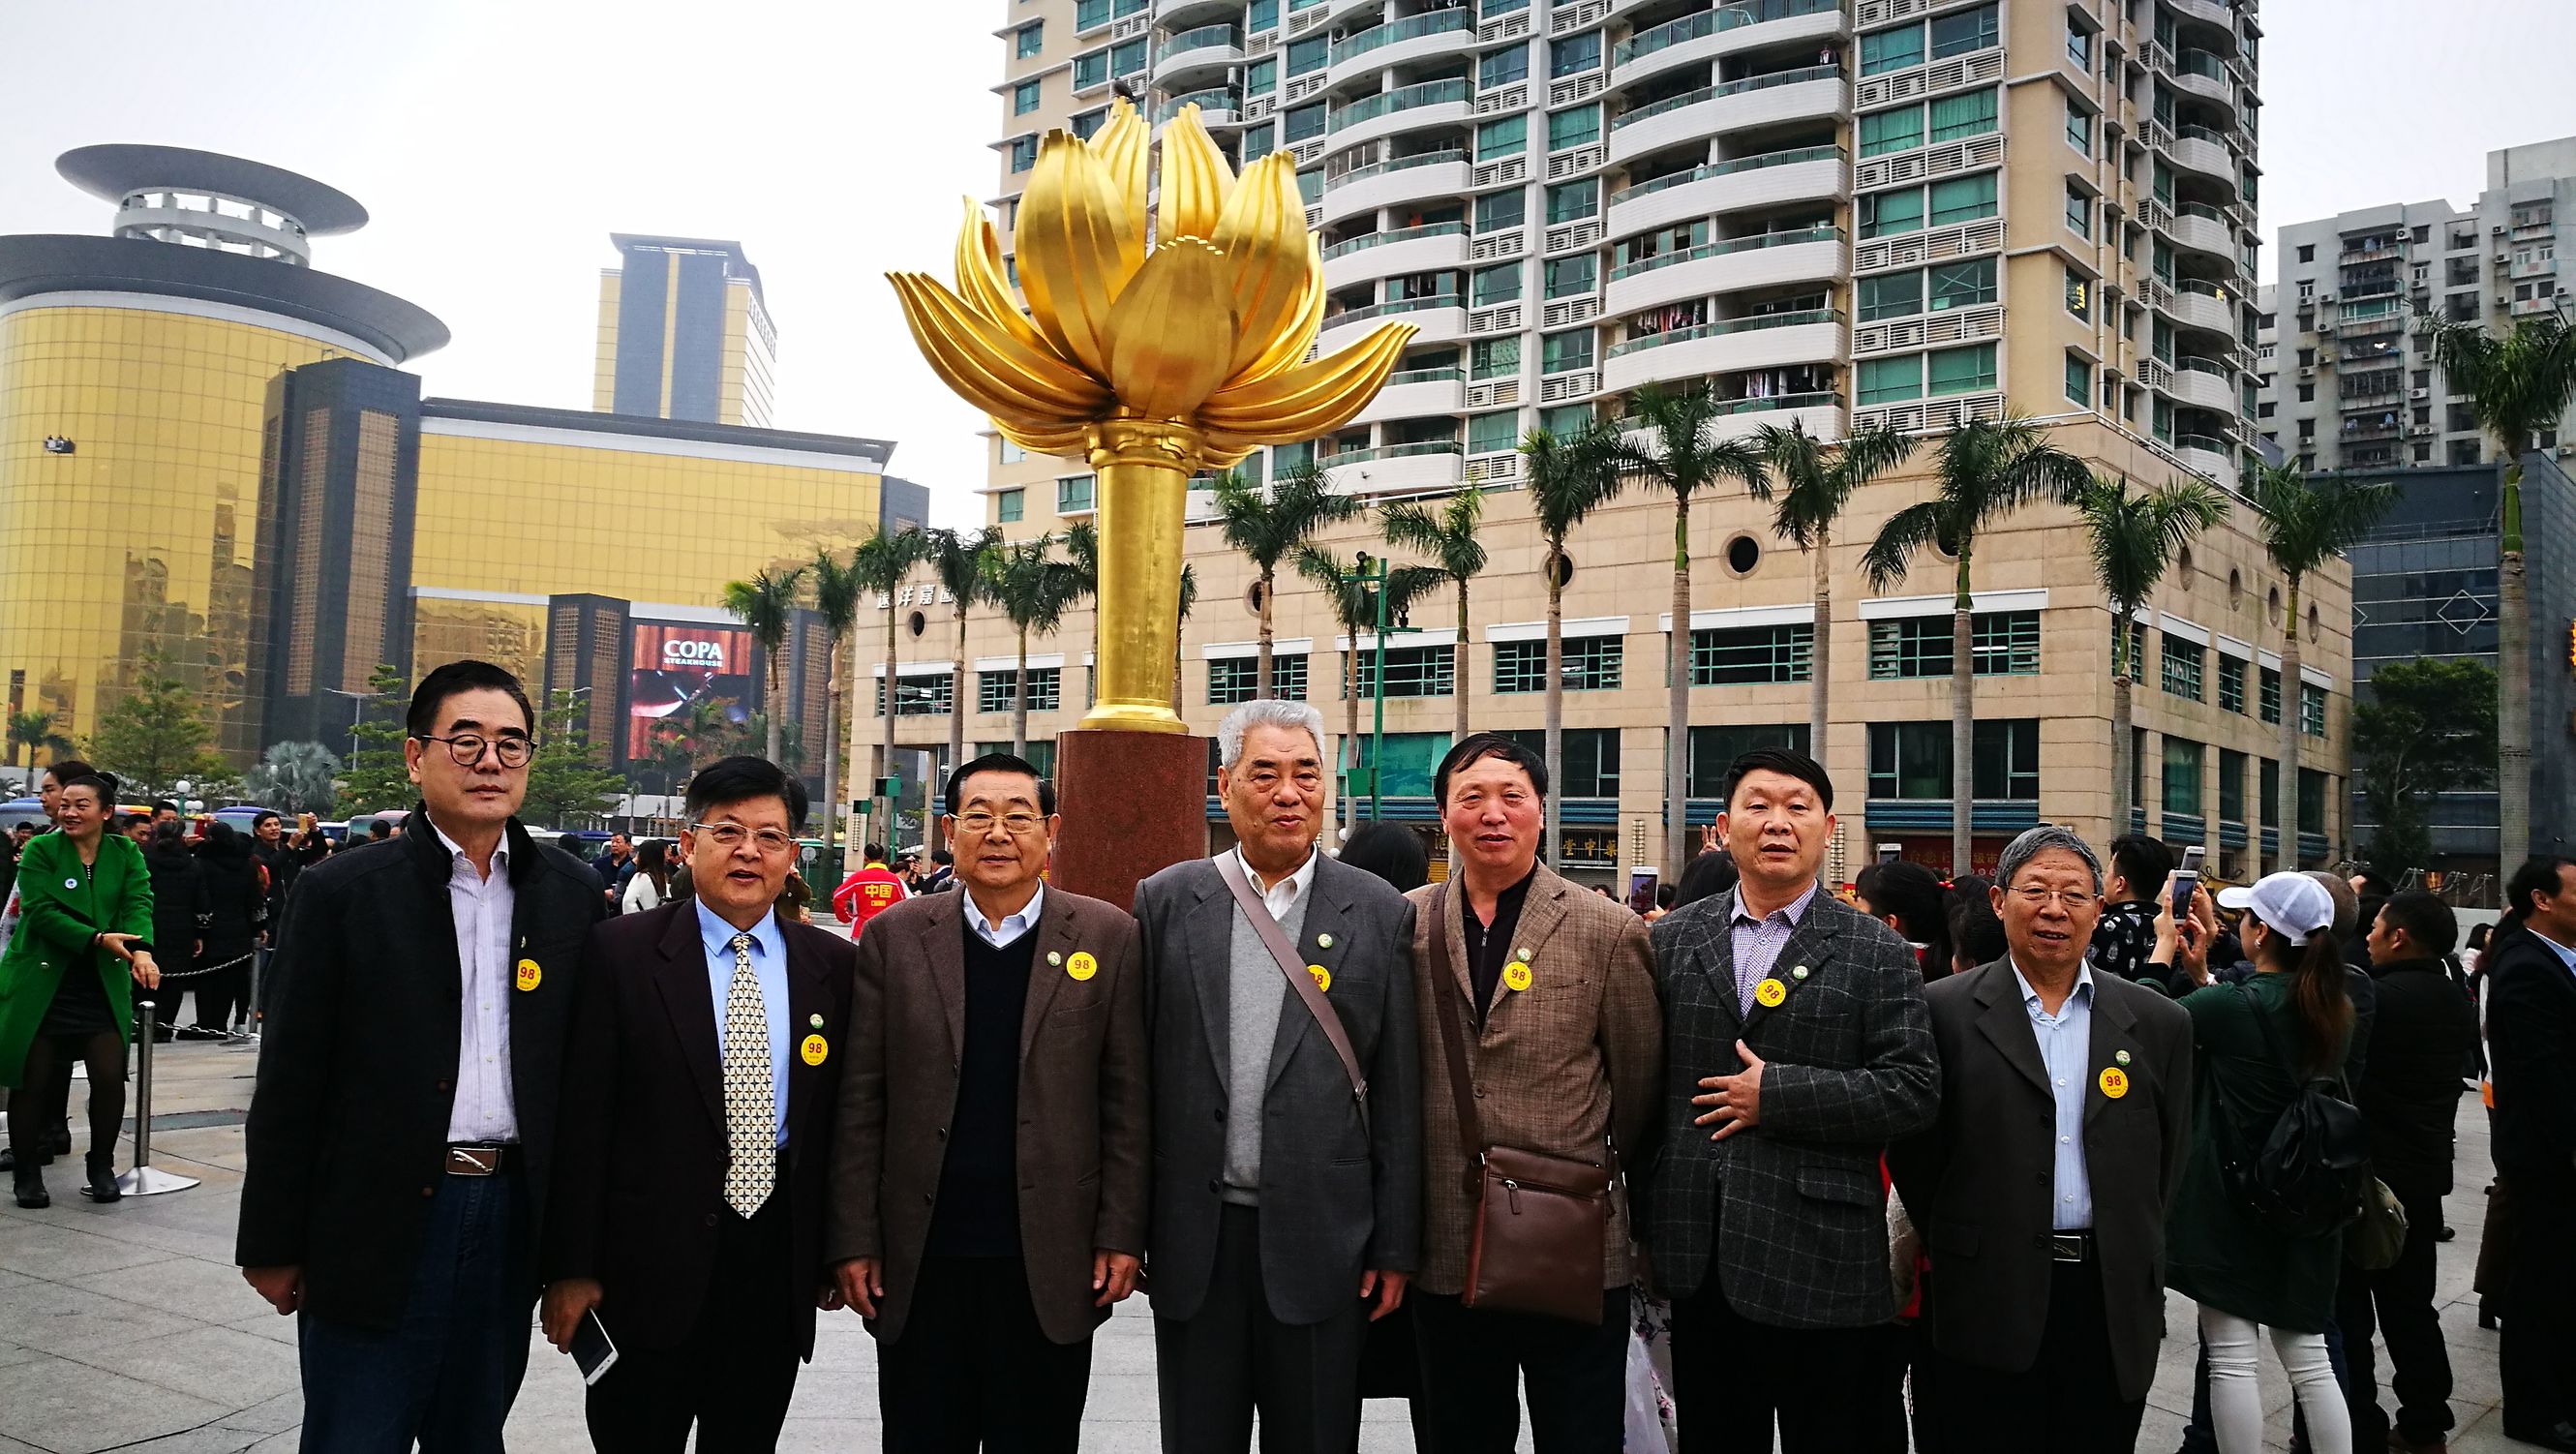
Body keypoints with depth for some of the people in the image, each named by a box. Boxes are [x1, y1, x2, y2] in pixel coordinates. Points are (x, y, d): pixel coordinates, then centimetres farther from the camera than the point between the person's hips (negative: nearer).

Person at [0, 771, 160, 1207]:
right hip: (40, 984, -1)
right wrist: (98, 939, -26)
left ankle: (101, 1167, 12)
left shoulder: (126, 854, 3)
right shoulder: (40, 851, -4)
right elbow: (41, 911, -15)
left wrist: (141, 950, -29)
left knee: (110, 1075, -7)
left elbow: (138, 905, -10)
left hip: (102, 986, 1)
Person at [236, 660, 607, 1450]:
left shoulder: (574, 895, 3)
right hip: (379, 1221, -3)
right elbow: (291, 1082, -4)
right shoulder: (341, 893, -5)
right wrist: (274, 1244, -3)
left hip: (513, 1212, 3)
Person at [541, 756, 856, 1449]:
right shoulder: (620, 951, -5)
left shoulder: (832, 964, 4)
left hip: (779, 1258, 3)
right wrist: (570, 1264, -7)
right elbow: (580, 1118, -5)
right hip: (651, 1259, -2)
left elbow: (843, 1113, 7)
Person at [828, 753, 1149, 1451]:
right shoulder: (893, 937, 2)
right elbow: (860, 1103, 2)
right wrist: (854, 1239, -1)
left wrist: (1122, 1234, -3)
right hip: (920, 1262, 1)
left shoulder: (1108, 938, 0)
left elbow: (1128, 1100, 0)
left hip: (1050, 1262, 0)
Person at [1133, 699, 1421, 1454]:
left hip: (1322, 1240, -1)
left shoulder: (1380, 913, 0)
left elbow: (1398, 1094, 1)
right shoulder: (1165, 902, 2)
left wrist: (1396, 1247, 0)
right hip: (1194, 1236, 1)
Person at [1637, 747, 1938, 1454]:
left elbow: (1915, 1091, -9)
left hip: (1819, 1261, -2)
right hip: (1700, 1259, 3)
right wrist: (1651, 1220, 4)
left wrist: (1776, 1095, -14)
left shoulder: (1876, 952, -1)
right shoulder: (1673, 941, 6)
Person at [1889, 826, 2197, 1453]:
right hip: (1992, 1302, -2)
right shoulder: (1945, 1012, -3)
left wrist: (2134, 1257, 8)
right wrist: (1960, 1252, 2)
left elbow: (2170, 1159, 11)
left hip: (2115, 1304, 3)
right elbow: (1913, 1151, 0)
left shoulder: (2159, 1023, 6)